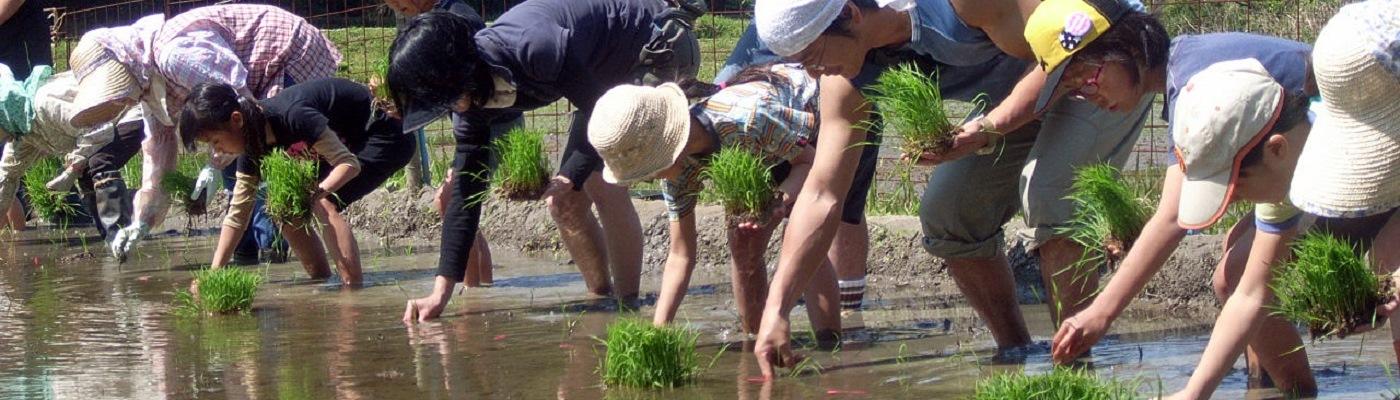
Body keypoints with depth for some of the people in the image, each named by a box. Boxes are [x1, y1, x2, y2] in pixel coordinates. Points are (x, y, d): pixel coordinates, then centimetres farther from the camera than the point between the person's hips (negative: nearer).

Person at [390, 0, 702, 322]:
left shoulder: (532, 47, -38)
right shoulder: (471, 102, -11)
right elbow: (465, 191, -8)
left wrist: (568, 180, -33)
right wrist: (440, 292, -12)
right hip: (613, 73, 8)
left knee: (604, 183, -22)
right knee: (565, 201, 3)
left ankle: (630, 306, -15)